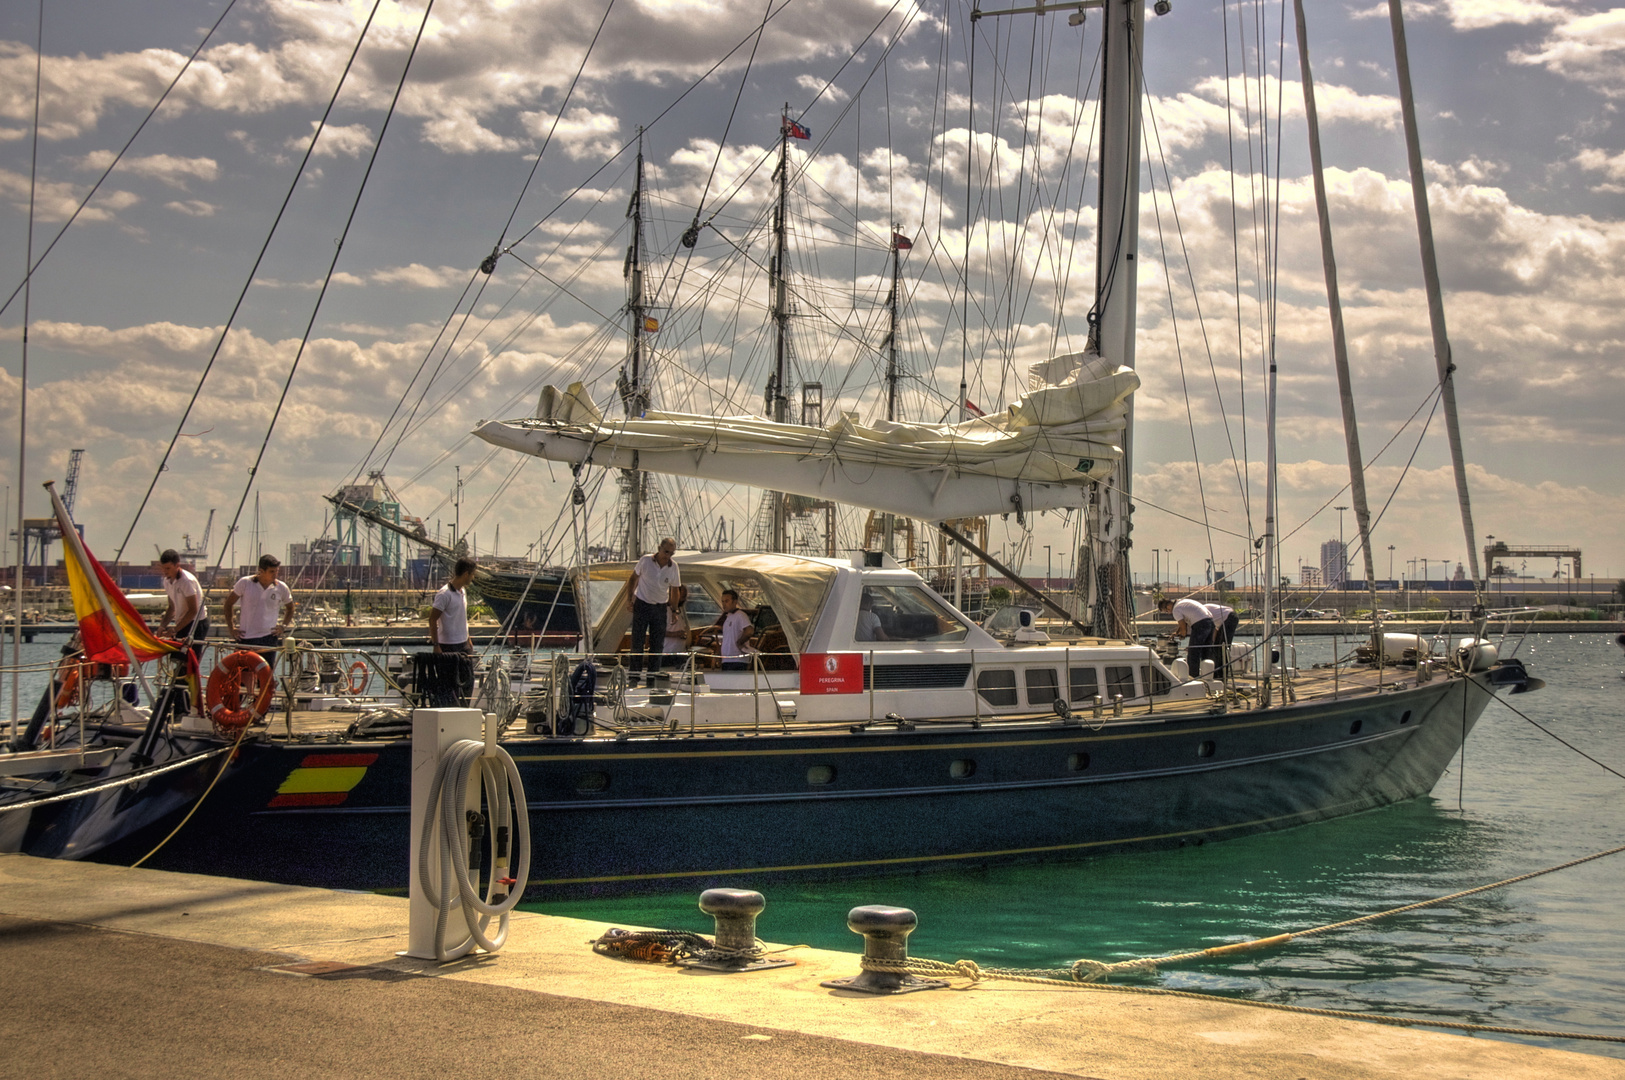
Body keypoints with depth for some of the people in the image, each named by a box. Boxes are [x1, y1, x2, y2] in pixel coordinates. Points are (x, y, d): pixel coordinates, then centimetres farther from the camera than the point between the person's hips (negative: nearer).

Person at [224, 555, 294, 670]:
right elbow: (229, 603, 8)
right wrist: (231, 627, 3)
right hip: (246, 638, 0)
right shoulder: (245, 583, -3)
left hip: (269, 638, 0)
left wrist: (283, 626, 4)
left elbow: (290, 608, 19)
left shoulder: (281, 588, 1)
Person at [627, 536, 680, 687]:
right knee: (637, 642, -2)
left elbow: (674, 590, 7)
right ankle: (633, 677, 3)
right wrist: (629, 599, 2)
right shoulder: (645, 561, -9)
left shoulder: (673, 567, -4)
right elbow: (634, 578, 4)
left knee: (657, 645, 2)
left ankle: (653, 679, 8)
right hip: (641, 605, -2)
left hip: (660, 608, 2)